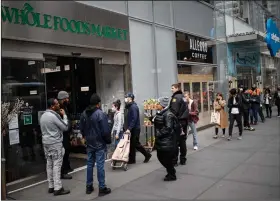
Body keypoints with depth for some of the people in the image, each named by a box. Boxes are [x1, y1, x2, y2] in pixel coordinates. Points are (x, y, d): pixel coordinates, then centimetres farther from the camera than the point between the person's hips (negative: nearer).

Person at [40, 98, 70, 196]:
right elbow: (65, 127, -11)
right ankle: (57, 188, -2)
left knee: (49, 164, 11)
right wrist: (64, 115, -2)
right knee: (57, 165, -5)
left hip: (46, 143, 9)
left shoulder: (43, 116, 12)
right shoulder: (54, 116, -17)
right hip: (55, 143, -9)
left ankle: (51, 186, 18)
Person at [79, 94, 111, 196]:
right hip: (100, 144, -6)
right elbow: (105, 130, -17)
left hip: (89, 144, 6)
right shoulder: (100, 114, -17)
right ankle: (102, 188, 7)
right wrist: (108, 141, -2)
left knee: (89, 164, 14)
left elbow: (81, 129, 11)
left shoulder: (84, 113, 4)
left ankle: (89, 187, 22)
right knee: (100, 165, -1)